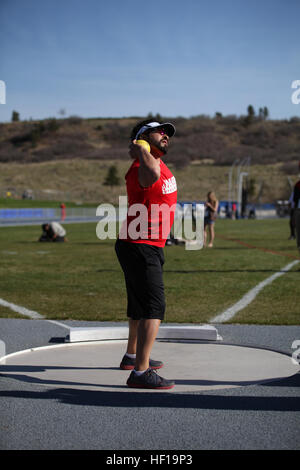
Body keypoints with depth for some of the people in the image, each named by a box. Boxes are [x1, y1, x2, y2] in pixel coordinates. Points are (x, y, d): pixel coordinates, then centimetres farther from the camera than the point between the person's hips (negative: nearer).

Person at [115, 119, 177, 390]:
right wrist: (140, 150, -26)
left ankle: (132, 356, 41)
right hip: (140, 248, -11)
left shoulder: (160, 164, 12)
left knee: (140, 306, 24)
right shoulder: (141, 169, -20)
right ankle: (140, 372, -20)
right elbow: (152, 173, -45)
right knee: (154, 308, -17)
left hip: (151, 248, 11)